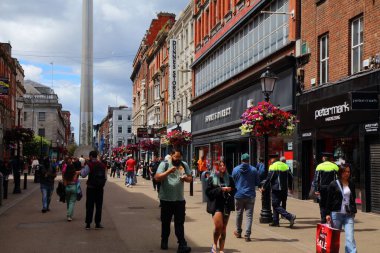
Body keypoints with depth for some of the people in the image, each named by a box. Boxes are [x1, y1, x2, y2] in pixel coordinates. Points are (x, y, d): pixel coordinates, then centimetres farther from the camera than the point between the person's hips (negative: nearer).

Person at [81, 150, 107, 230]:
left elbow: (83, 175, -10)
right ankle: (98, 223, 9)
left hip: (91, 188, -3)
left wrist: (82, 169, 6)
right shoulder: (103, 165, 4)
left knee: (89, 206, 4)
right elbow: (105, 177, 6)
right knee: (99, 206, 9)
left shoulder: (89, 165, -9)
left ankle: (88, 224, 5)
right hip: (100, 188, 3)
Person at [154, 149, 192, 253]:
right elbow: (157, 178, -15)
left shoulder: (184, 165, 7)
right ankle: (164, 241, 30)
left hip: (180, 199, 2)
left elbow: (190, 178, 13)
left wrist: (186, 178, -11)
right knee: (165, 222, 13)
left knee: (180, 223, 0)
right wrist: (168, 171, -27)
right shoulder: (164, 164, -6)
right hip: (166, 199, -2)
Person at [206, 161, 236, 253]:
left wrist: (230, 190, -5)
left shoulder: (229, 178, 9)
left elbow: (234, 190, 17)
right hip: (216, 205, -3)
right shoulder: (211, 178, 0)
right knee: (218, 226, -16)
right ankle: (214, 244, 9)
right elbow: (208, 192, -6)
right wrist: (220, 189, -15)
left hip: (226, 205, 3)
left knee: (223, 228, 7)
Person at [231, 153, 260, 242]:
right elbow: (257, 183, 1)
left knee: (239, 214, 17)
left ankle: (238, 232, 32)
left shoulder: (235, 169, -4)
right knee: (249, 215, 0)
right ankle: (247, 235, -9)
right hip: (250, 196, -1)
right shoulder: (253, 170, -6)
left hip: (239, 195, 1)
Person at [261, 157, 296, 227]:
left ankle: (290, 216, -21)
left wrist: (264, 187, -1)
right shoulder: (286, 166, 14)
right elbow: (290, 177, 15)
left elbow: (269, 178, -10)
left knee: (276, 205, -6)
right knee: (276, 205, 16)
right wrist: (290, 187, 24)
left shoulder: (273, 166, -6)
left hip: (276, 189, -7)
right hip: (284, 189, 7)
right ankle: (275, 222, 17)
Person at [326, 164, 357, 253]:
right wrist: (327, 214, -6)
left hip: (349, 215, 3)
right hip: (336, 214, -2)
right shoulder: (333, 184, -3)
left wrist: (354, 211, 17)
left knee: (350, 236, -8)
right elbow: (328, 200, -2)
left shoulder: (351, 185, 9)